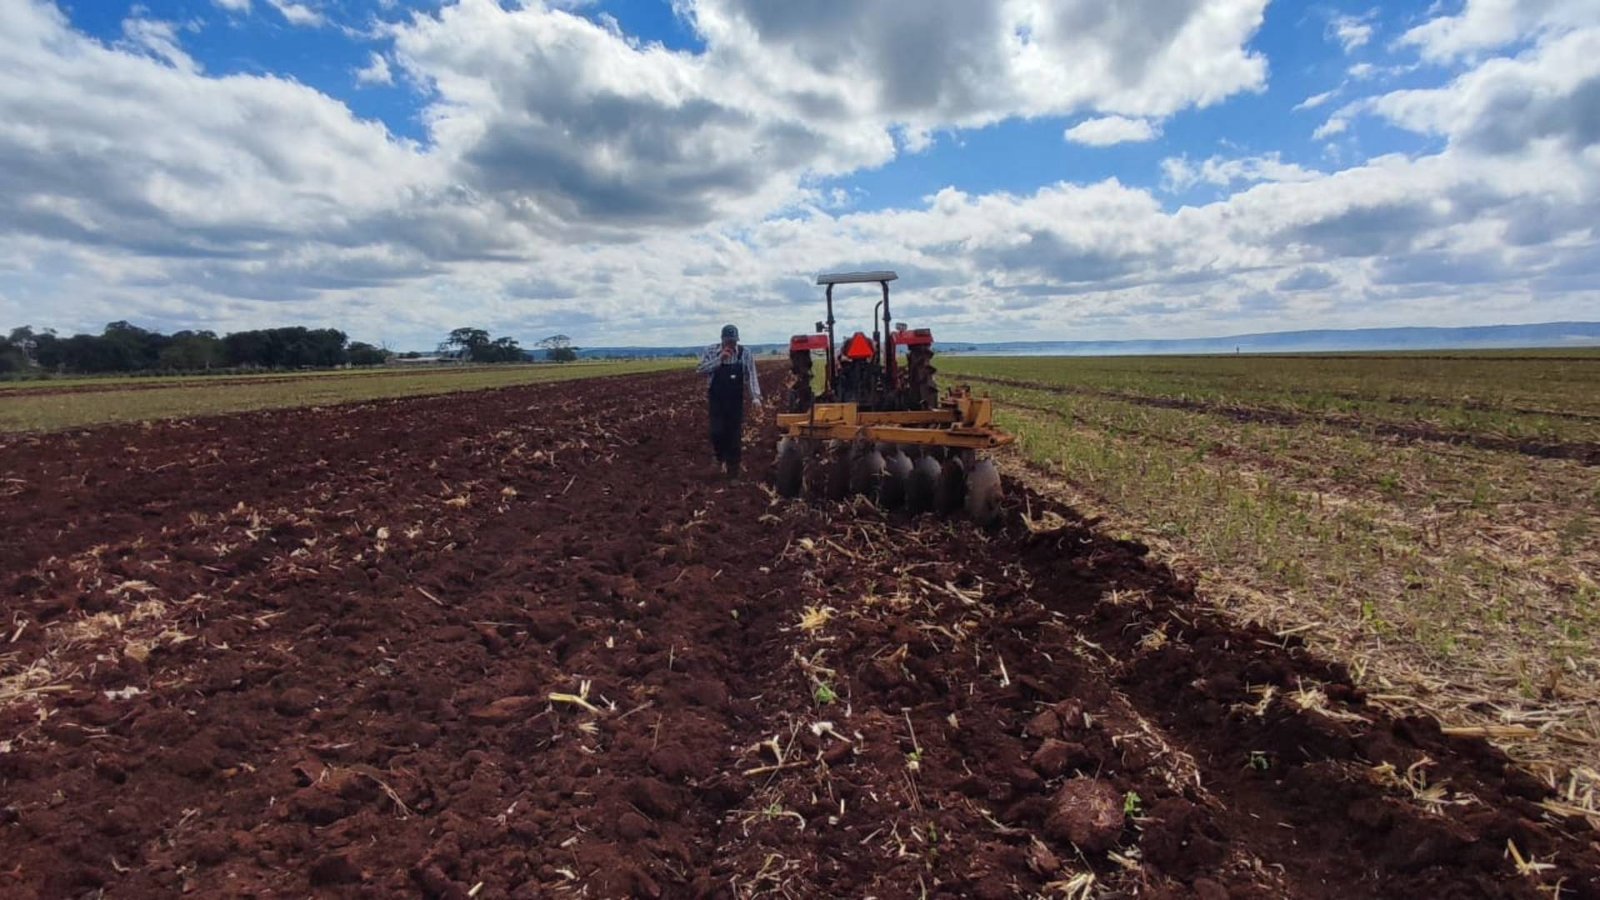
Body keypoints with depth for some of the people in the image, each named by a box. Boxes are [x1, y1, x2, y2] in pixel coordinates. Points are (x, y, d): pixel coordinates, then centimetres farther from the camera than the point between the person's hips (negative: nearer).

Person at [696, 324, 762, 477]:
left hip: (735, 401, 0)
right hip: (716, 400, 0)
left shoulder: (745, 353, -5)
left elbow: (751, 376, -8)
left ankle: (732, 467, 15)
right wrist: (720, 359, -21)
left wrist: (755, 397, -20)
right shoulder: (711, 351, -3)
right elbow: (700, 369, -12)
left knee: (735, 434, 3)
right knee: (717, 432, -7)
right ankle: (720, 455, 24)